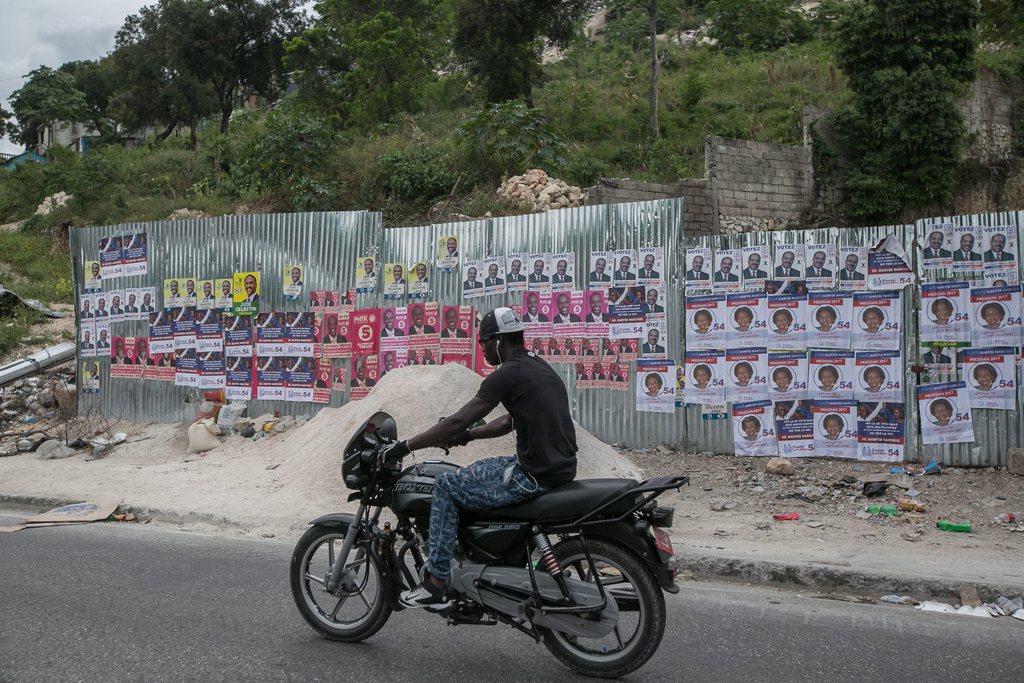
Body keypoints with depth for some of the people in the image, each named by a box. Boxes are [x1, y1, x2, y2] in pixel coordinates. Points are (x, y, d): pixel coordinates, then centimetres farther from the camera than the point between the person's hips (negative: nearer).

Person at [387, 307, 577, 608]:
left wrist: (406, 446, -8)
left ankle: (435, 583, -1)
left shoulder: (508, 374, -13)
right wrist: (468, 436, 29)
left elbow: (457, 421, -15)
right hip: (560, 468, 10)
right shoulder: (540, 367, 16)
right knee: (476, 471, 28)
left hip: (534, 476, -10)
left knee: (446, 486, -1)